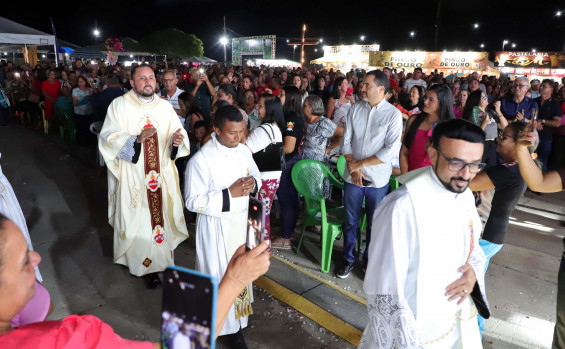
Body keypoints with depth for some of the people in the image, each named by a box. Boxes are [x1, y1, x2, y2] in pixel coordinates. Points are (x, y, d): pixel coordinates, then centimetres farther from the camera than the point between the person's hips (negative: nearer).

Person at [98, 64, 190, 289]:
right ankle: (146, 266, 16)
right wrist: (137, 138, -24)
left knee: (161, 214, 7)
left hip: (162, 175, 3)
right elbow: (108, 139, -10)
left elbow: (179, 135, 3)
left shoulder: (165, 106, 8)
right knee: (139, 220, 2)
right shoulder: (119, 106, -1)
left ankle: (160, 259, 25)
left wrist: (177, 141, -21)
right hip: (133, 177, -2)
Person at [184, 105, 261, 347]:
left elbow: (257, 176, 11)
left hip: (241, 221, 6)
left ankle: (235, 319, 44)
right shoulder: (200, 160, -21)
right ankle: (224, 323, 30)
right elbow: (193, 201, -19)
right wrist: (229, 194, -26)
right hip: (216, 227, -6)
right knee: (219, 276, 7)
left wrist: (252, 183, -14)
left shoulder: (243, 151, -2)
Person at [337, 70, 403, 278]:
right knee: (350, 221, 14)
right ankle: (348, 259, 33)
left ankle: (370, 260, 34)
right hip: (352, 176, 2)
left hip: (377, 179, -2)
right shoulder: (355, 109, 2)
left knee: (374, 223, 13)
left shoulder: (393, 114, -8)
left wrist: (361, 163, -14)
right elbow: (346, 142, 2)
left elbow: (391, 151, -14)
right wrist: (353, 168, -10)